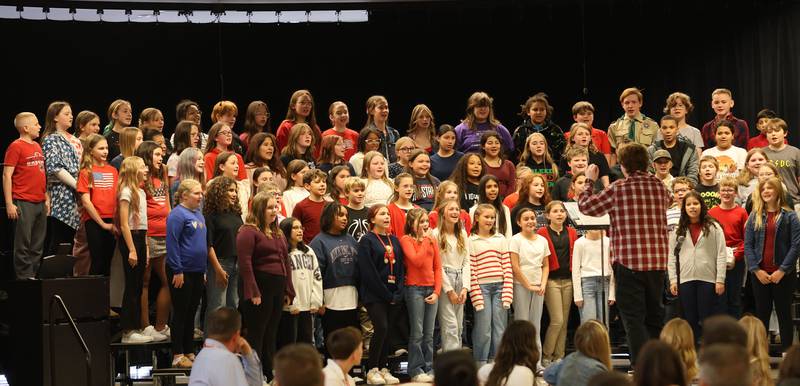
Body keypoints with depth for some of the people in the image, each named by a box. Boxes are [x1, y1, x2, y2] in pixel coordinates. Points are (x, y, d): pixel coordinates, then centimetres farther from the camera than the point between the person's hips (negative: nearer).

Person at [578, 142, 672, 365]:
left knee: (633, 317, -2)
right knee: (654, 315, 16)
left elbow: (585, 206, 2)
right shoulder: (659, 186, 6)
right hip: (657, 260, 5)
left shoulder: (618, 189, -7)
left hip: (628, 261, -5)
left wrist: (589, 181, 18)